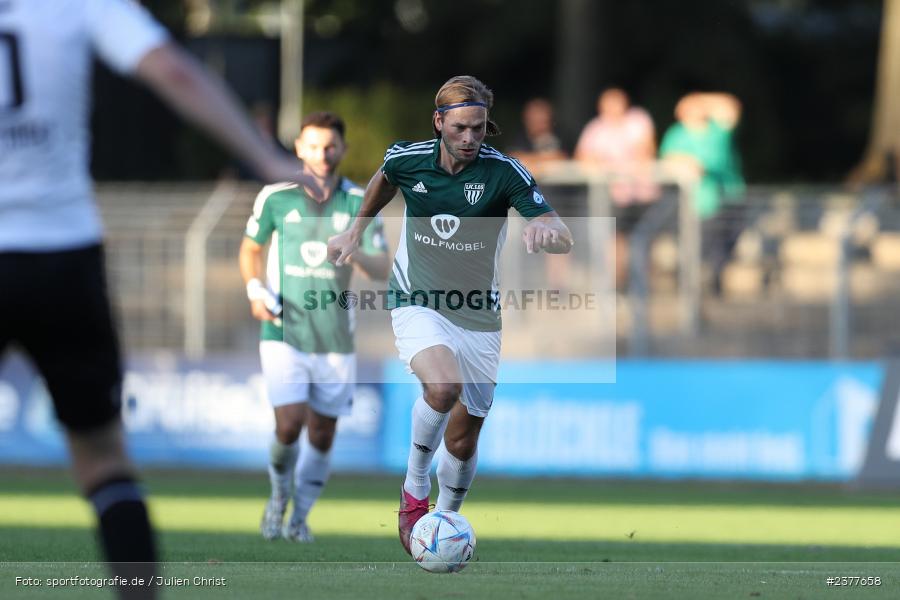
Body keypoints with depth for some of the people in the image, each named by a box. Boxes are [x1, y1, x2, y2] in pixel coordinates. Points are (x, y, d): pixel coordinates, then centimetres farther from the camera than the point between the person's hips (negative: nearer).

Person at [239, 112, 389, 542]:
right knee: (289, 425, -15)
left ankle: (299, 516, 26)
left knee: (322, 433, 5)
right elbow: (250, 248, 14)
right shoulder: (275, 197, -1)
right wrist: (255, 291, -4)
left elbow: (382, 270, -4)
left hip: (335, 340, 1)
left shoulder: (360, 202, -1)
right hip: (284, 333, -1)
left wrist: (354, 256, -25)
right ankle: (279, 494, 15)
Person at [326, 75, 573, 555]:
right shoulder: (407, 159, -8)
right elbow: (383, 180, 18)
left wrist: (546, 231, -44)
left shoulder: (504, 173, -14)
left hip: (477, 316, 1)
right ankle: (414, 489, -10)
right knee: (443, 386, -31)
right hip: (417, 304, -1)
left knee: (462, 441, 6)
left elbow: (564, 239, -21)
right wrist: (355, 231, 26)